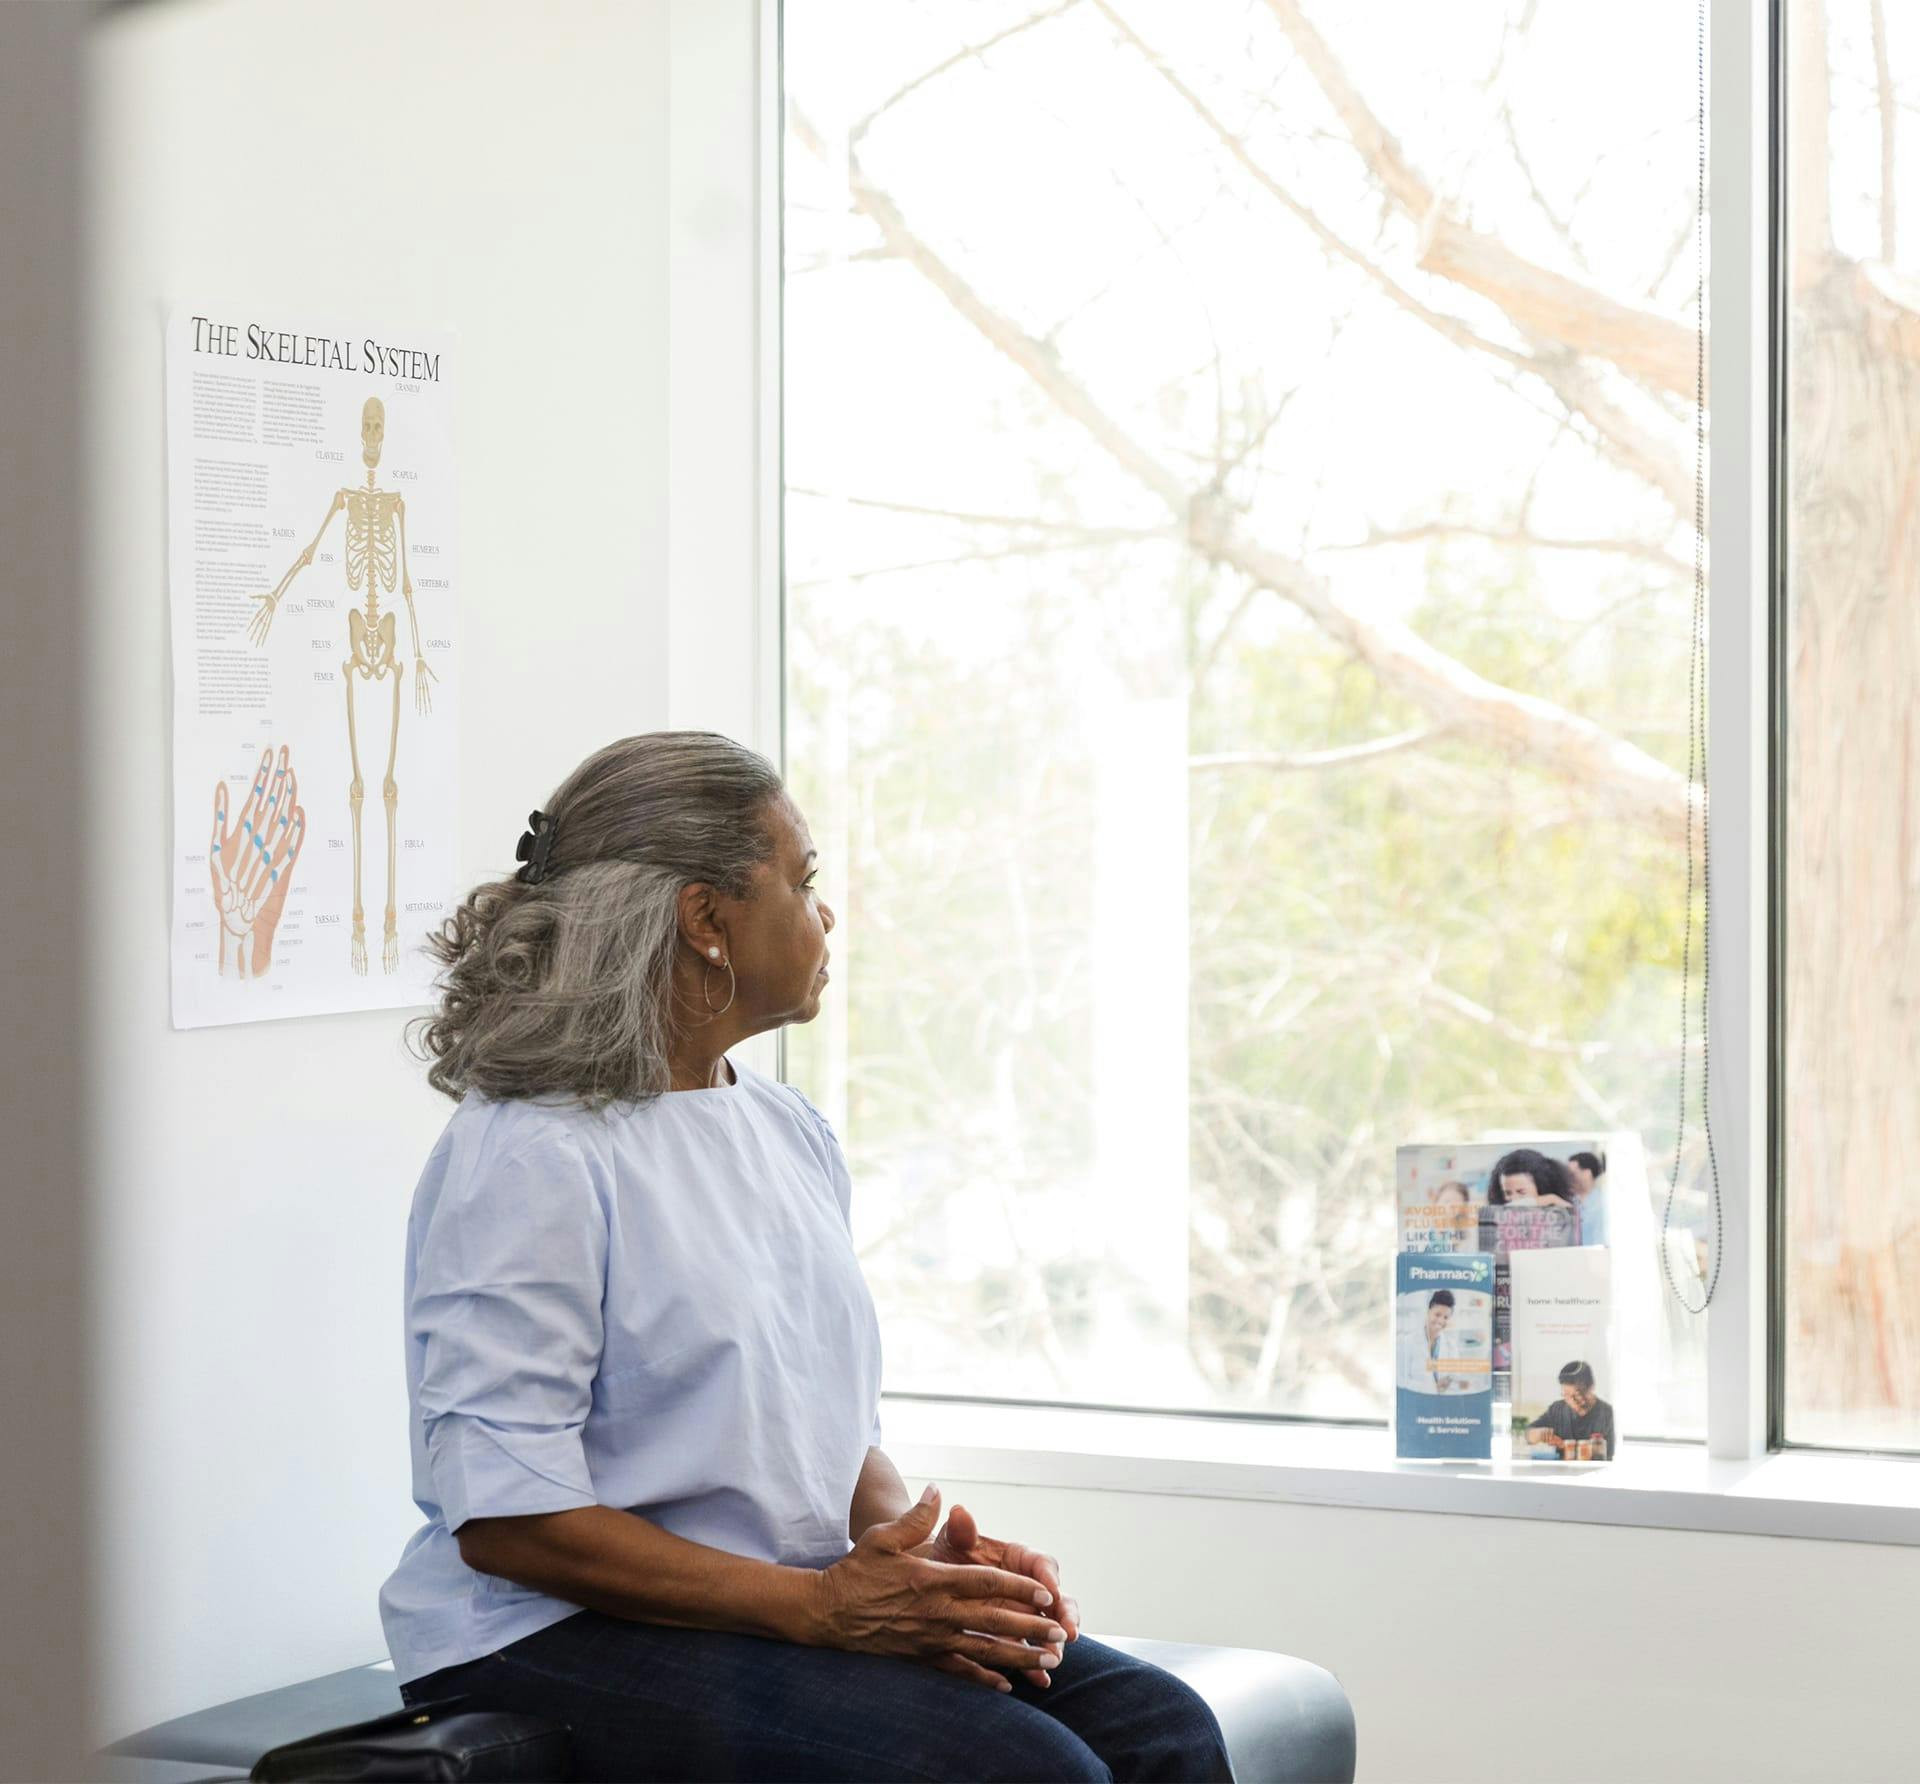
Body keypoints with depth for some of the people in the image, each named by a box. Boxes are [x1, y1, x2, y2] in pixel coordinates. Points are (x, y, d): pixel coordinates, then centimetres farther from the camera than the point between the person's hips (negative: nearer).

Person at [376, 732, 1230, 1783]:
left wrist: (922, 1551, -3)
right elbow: (504, 1518, -18)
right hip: (562, 1642, -8)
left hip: (796, 1604, 8)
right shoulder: (526, 1161, -13)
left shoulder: (790, 1132, 14)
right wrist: (819, 1605, -21)